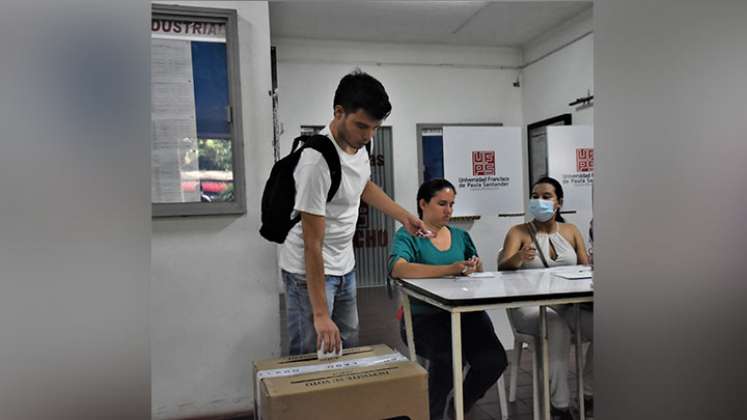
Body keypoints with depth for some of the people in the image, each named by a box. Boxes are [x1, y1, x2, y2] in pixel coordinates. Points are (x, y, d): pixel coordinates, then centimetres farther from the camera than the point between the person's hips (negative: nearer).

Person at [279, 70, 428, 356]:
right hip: (310, 270, -8)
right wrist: (320, 313, -26)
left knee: (348, 350, 17)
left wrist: (405, 216, 17)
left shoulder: (358, 144, -4)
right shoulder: (317, 161, -29)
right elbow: (312, 243, -27)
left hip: (344, 266, 9)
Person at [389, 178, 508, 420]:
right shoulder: (408, 236, -1)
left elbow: (478, 273, 22)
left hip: (465, 312, 5)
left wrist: (475, 268, -3)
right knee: (449, 359, -31)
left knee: (494, 360, -18)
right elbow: (398, 269, -22)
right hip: (425, 316, -5)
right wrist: (449, 269, -31)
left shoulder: (461, 236, 17)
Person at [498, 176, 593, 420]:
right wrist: (519, 257, -37)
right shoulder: (519, 232, 1)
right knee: (558, 327, -35)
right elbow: (502, 268, -14)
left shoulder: (571, 231, 14)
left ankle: (588, 394, -1)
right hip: (531, 307, -4)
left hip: (569, 305, 4)